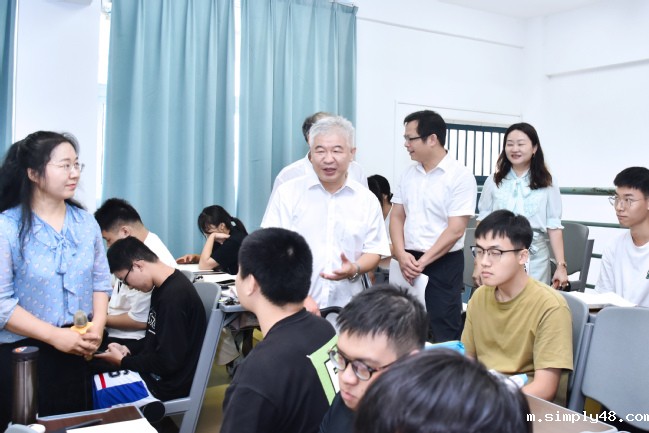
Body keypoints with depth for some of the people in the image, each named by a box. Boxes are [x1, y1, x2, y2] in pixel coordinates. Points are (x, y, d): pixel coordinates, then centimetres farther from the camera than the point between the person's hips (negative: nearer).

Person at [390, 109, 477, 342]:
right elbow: (397, 216, 9)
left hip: (443, 264, -5)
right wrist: (401, 255, -6)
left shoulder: (460, 176, -10)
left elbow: (455, 230, -15)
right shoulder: (409, 173, 8)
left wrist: (422, 262, -14)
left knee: (444, 335, 1)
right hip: (409, 263, 6)